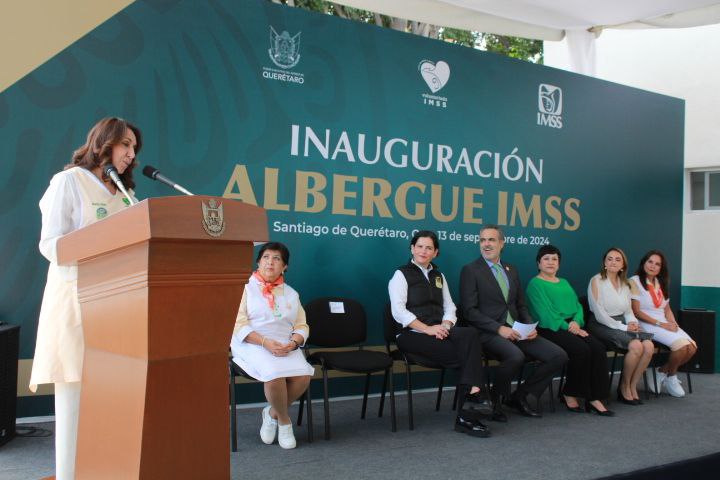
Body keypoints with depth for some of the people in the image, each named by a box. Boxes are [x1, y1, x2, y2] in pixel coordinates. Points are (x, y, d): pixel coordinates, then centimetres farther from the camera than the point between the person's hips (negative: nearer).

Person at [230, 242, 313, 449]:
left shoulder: (291, 294, 19)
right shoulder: (245, 288, 6)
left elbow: (302, 326, 11)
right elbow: (239, 324, -6)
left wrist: (292, 343, -12)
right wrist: (265, 342, -19)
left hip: (285, 346, 4)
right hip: (252, 345, -4)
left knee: (304, 375, -25)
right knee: (275, 374, -33)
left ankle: (272, 413, 1)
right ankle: (284, 421, -4)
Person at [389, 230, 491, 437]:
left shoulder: (438, 276, 22)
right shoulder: (401, 275, 3)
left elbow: (449, 308, 14)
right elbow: (399, 312, -9)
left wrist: (445, 326, -9)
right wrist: (427, 328, -19)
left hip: (439, 331, 5)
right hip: (412, 335, -5)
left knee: (470, 334, -30)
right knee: (468, 352, -28)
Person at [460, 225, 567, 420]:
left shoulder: (511, 270, 19)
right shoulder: (470, 270, 0)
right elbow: (470, 311, -8)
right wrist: (499, 328, -17)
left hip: (517, 331, 6)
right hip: (489, 332, -6)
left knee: (558, 356, -10)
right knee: (516, 356, -35)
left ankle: (520, 396, 6)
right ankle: (495, 399, -6)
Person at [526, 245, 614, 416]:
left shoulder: (564, 283, 25)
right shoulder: (535, 284, 1)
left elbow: (578, 306, 14)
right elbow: (546, 314, -10)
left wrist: (576, 322, -8)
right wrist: (567, 327, -15)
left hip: (571, 327, 7)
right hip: (550, 329, -7)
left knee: (598, 348, -20)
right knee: (581, 349, -29)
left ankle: (594, 397, -18)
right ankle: (570, 394, -11)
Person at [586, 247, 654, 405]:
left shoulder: (624, 284, 17)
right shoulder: (596, 281, -4)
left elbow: (628, 311, 16)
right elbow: (599, 314, -12)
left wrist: (633, 323, -6)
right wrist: (623, 327, -15)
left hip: (621, 324, 6)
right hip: (602, 326, -6)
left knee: (649, 346, -22)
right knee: (636, 346, -28)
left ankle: (632, 386, -6)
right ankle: (624, 387, -6)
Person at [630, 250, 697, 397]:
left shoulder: (661, 283, 18)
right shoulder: (635, 282, -5)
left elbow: (667, 309, 17)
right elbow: (636, 312, -11)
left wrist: (674, 323, -4)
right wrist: (660, 324, -14)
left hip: (665, 324, 7)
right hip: (647, 325, -7)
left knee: (692, 347, -17)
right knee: (682, 345, -26)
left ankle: (663, 372, 4)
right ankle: (671, 376, 2)